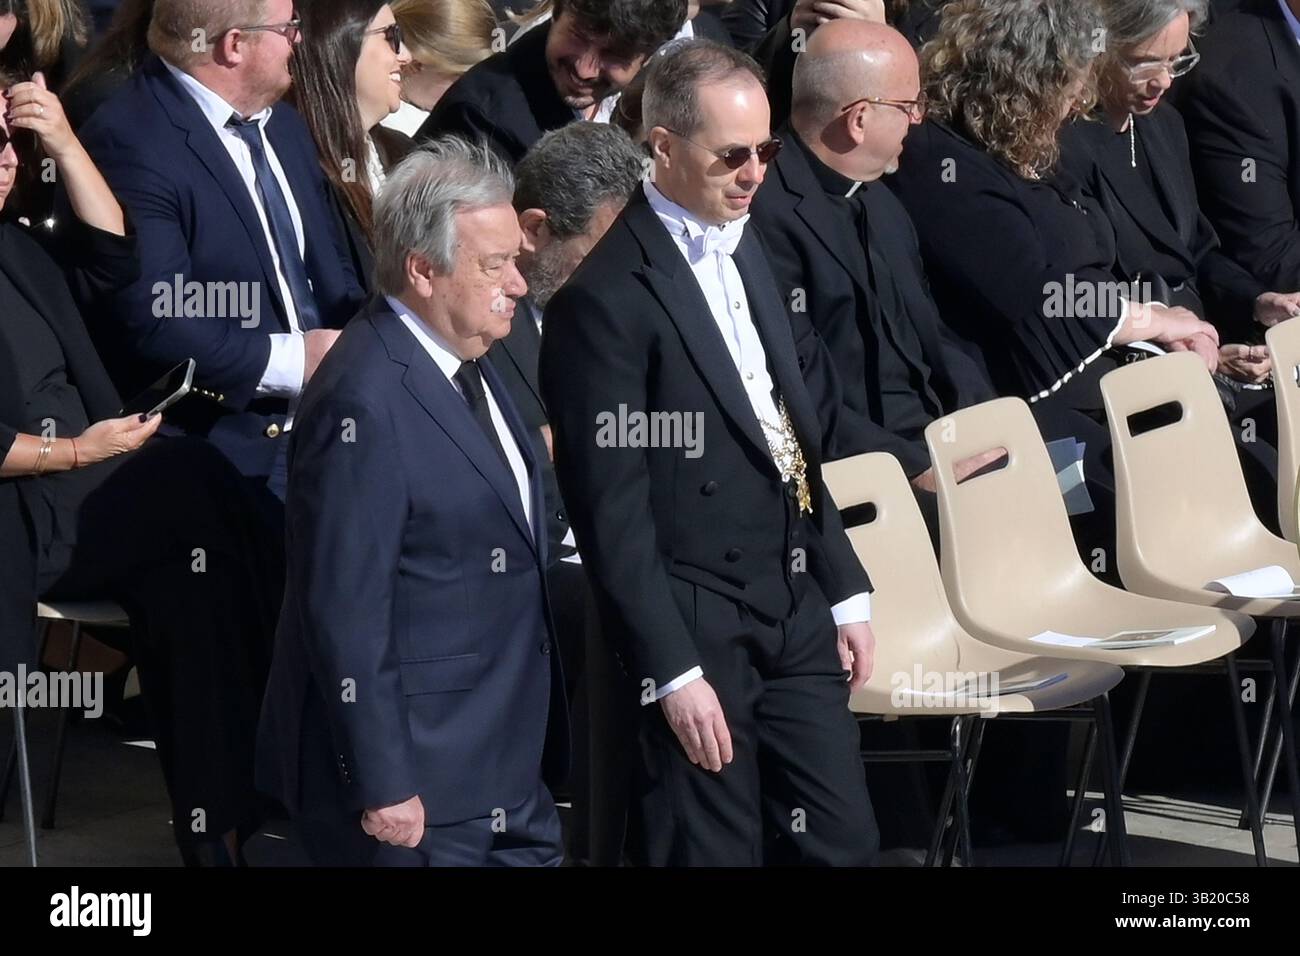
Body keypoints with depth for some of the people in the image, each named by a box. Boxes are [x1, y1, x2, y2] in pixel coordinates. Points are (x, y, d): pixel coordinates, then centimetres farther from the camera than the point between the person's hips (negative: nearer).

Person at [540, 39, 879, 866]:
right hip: (697, 624, -8)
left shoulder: (745, 247, 11)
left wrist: (845, 590, 15)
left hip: (795, 607, 8)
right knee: (718, 851, 0)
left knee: (843, 841, 9)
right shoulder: (609, 292, -14)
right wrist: (673, 671, -16)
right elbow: (613, 508, -15)